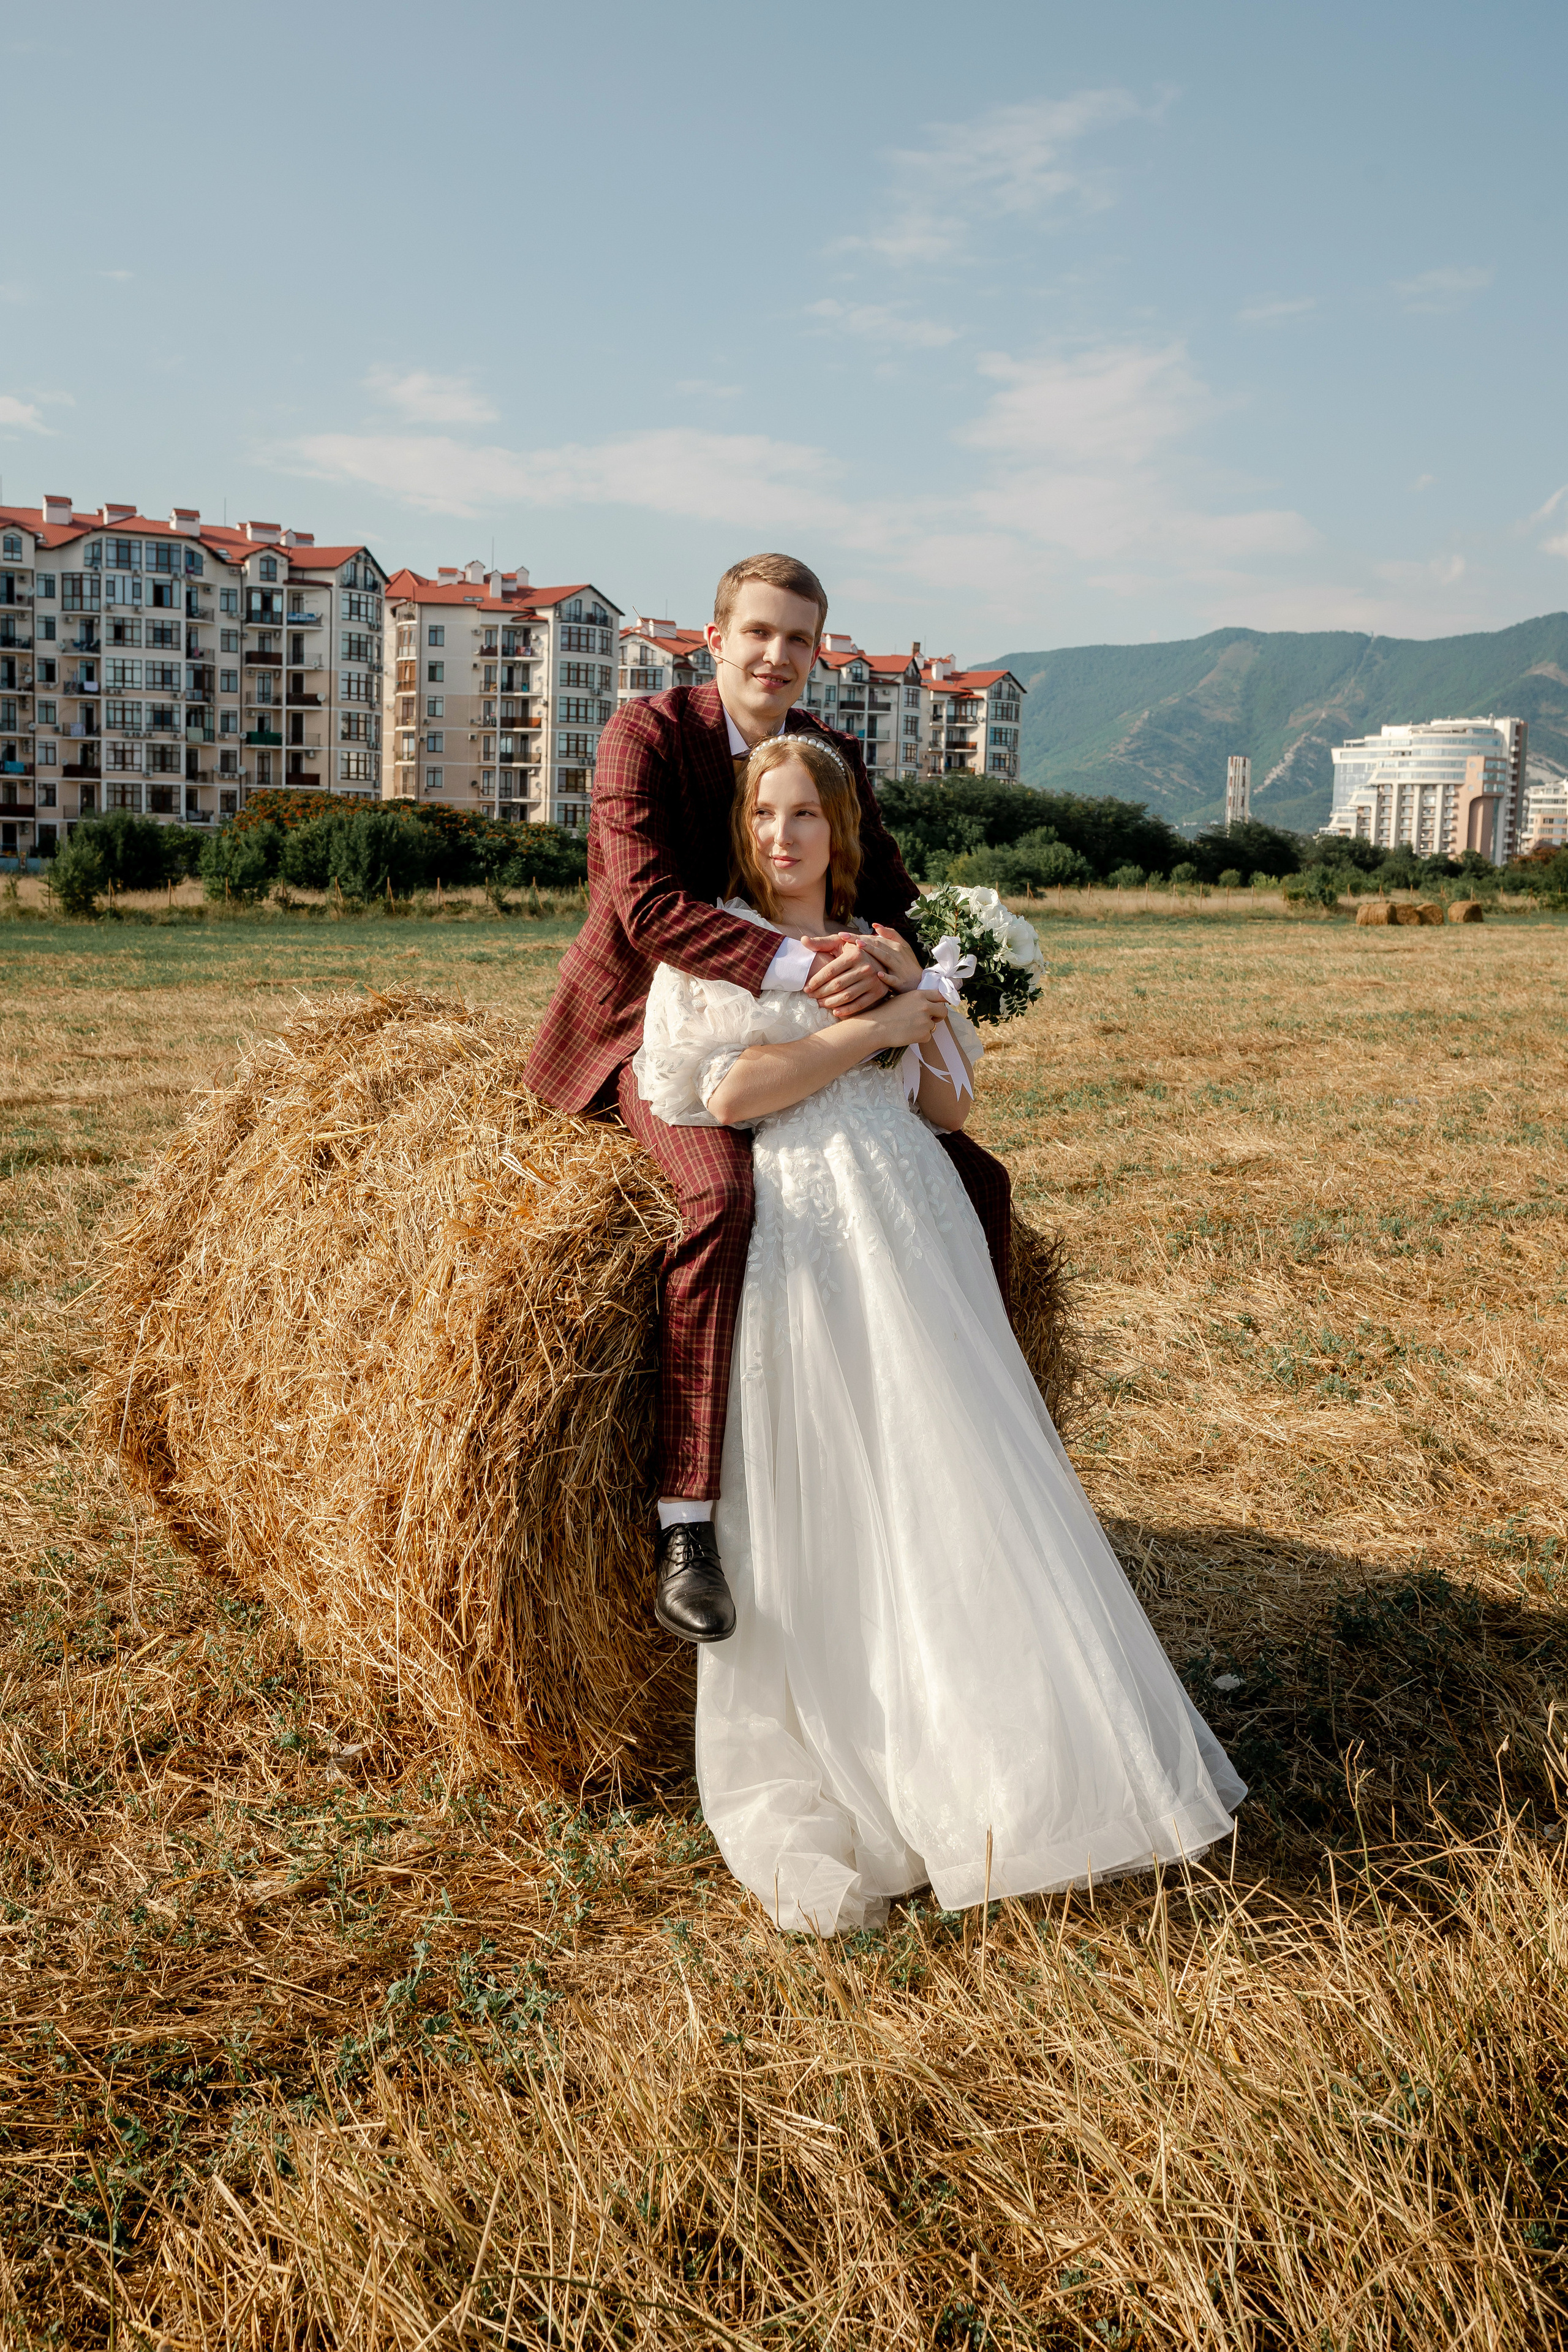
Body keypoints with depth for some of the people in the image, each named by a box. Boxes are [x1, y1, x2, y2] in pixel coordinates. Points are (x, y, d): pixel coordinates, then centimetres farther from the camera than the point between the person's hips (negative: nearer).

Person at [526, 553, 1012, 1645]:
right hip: (650, 1026, -6)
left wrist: (883, 962, -22)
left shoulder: (834, 754, 5)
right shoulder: (646, 734, -14)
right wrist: (796, 965, -37)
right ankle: (686, 1521, -32)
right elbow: (648, 904, -26)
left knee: (976, 1182, -2)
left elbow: (896, 897, 2)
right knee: (723, 1195, -38)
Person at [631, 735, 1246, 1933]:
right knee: (822, 1508, -7)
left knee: (964, 1484, -2)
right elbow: (727, 1090, -9)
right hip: (800, 1228, -4)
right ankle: (815, 1809, 1)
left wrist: (921, 1005, 3)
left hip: (918, 1221, 4)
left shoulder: (881, 950, 23)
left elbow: (949, 1112, 19)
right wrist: (872, 1025, -6)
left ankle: (1024, 1771, 5)